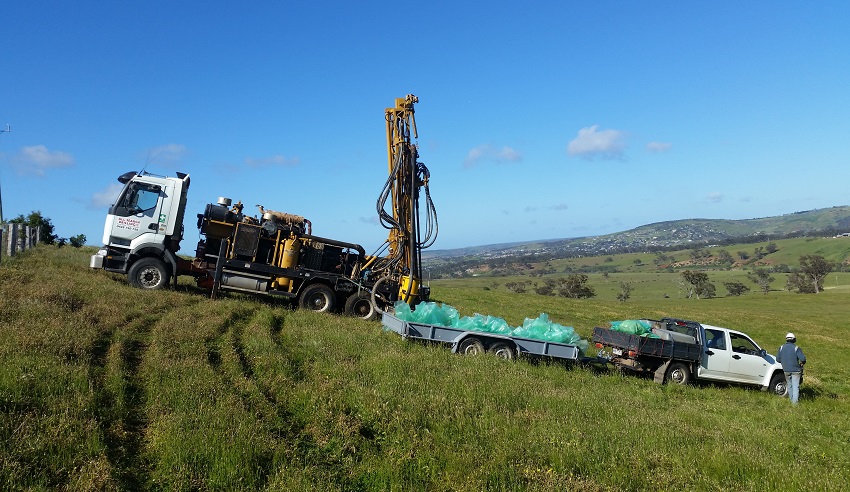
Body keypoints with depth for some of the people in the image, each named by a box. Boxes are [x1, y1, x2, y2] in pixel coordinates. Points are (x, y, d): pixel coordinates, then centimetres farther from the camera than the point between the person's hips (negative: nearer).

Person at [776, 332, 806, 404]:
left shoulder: (781, 348, 0)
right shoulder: (796, 348, -12)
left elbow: (778, 359, 2)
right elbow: (802, 359, -17)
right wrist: (802, 363, 5)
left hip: (786, 370, 3)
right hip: (795, 370, -3)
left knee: (789, 385, 17)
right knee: (795, 386, 0)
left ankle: (791, 399, 24)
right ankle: (795, 401, -4)